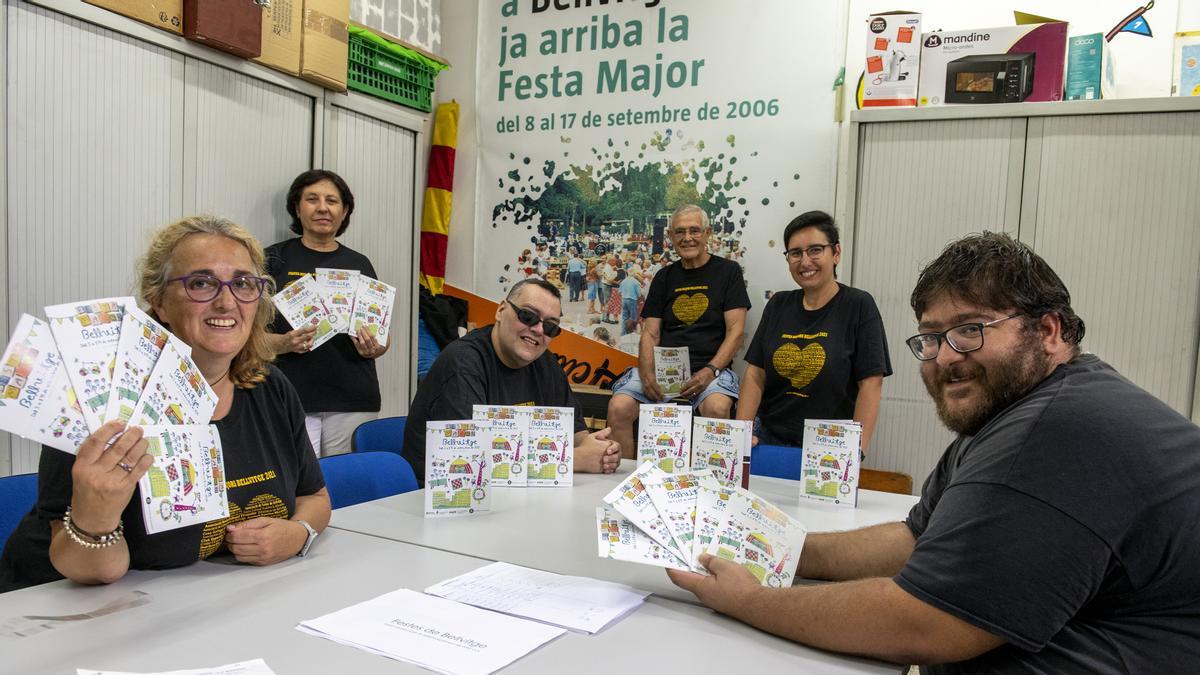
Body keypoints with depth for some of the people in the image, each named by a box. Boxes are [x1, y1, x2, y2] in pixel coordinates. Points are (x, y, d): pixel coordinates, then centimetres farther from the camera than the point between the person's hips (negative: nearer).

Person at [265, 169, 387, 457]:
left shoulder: (359, 264, 11)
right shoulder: (274, 259, 4)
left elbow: (382, 338, 13)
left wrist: (372, 348, -8)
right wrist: (286, 343, -18)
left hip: (353, 401, 2)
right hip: (291, 400, -2)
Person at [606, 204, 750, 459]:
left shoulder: (727, 271, 8)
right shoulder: (664, 277, 18)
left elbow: (735, 331, 0)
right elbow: (650, 334, 11)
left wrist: (710, 371, -16)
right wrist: (647, 374, -9)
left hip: (709, 368, -3)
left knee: (717, 408, -36)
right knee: (618, 407, -23)